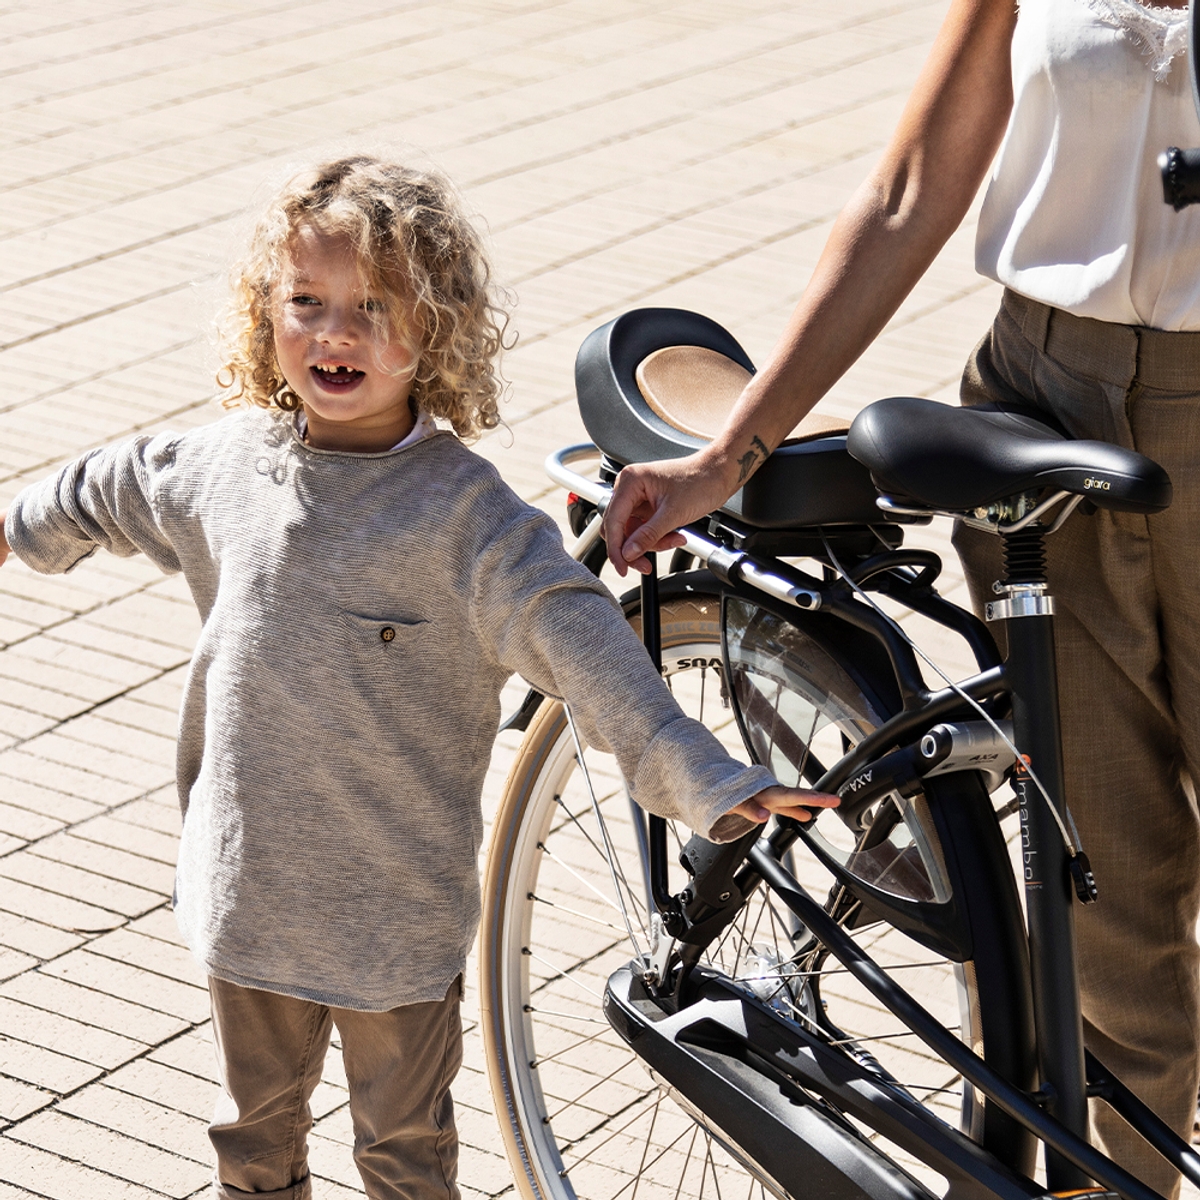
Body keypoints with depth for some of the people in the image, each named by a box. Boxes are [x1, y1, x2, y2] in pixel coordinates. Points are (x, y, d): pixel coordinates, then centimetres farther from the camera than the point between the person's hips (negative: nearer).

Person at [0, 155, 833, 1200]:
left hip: (399, 911, -4)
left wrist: (703, 779, -35)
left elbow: (577, 640, -26)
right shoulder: (229, 461, -3)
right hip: (247, 886, 4)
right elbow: (112, 494, 19)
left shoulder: (463, 511, -19)